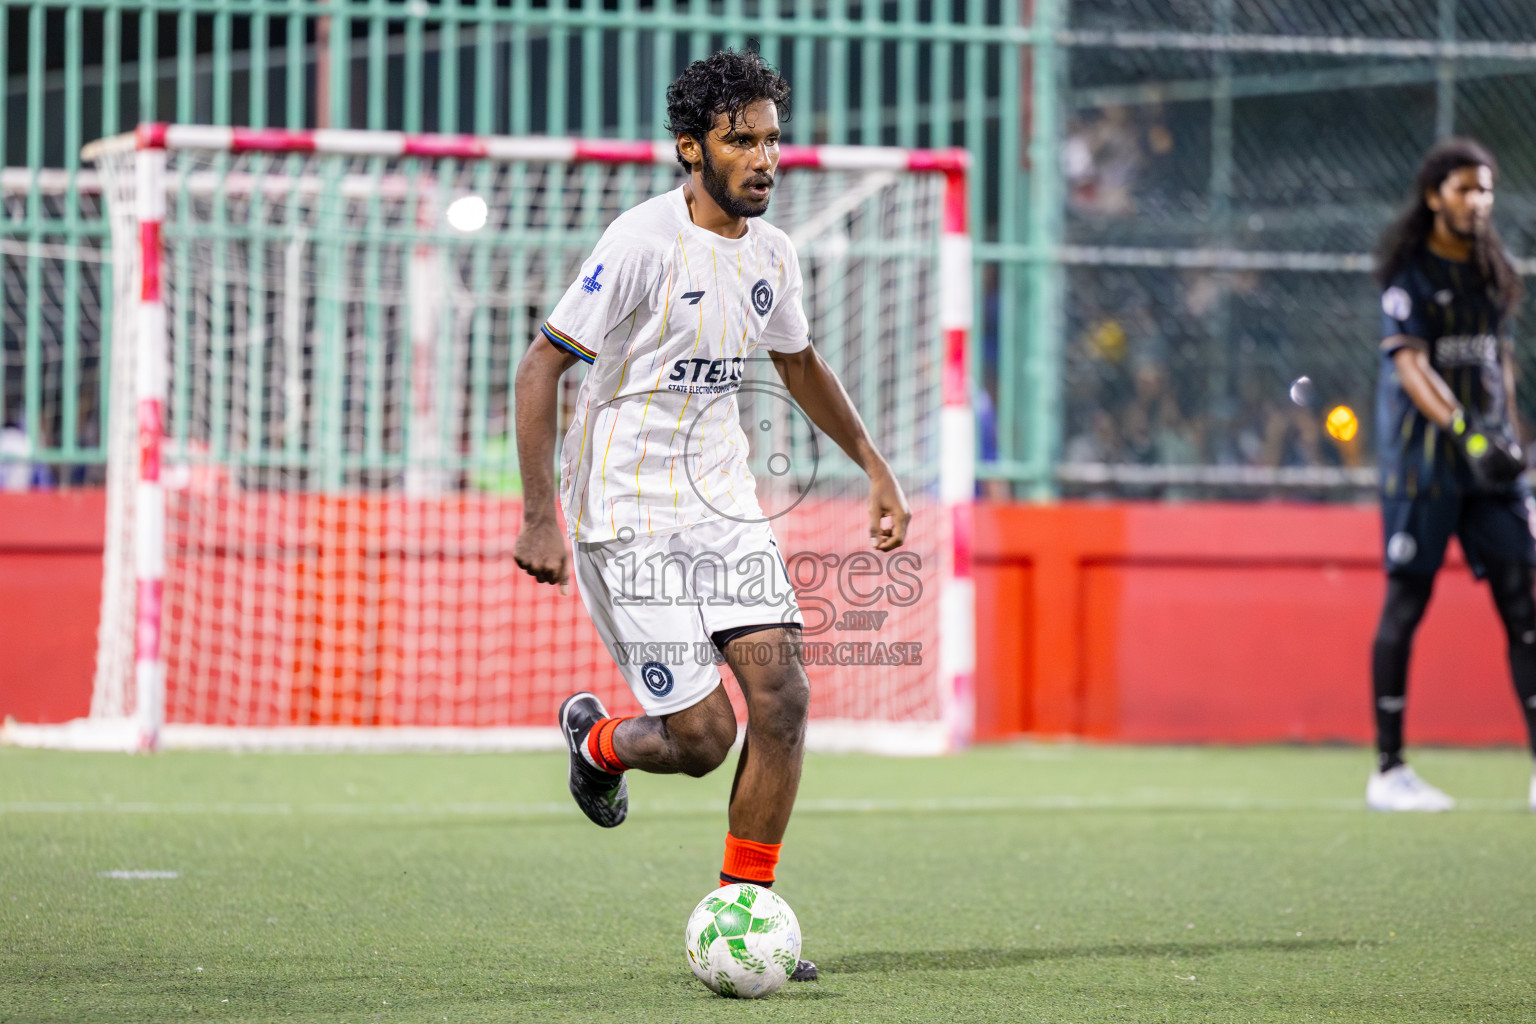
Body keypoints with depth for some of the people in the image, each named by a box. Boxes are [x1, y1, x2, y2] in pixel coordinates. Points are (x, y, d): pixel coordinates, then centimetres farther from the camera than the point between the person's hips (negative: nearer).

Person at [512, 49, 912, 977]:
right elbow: (541, 369, -14)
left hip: (725, 506, 6)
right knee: (702, 736, -10)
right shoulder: (643, 242, -16)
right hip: (631, 517, -6)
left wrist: (877, 468, 20)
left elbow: (800, 363, 25)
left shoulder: (770, 251, 5)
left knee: (783, 698, -9)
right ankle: (598, 742, 26)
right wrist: (541, 517, -19)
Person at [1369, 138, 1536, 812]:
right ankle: (1388, 771, 3)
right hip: (1421, 456, -6)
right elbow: (1409, 363, -17)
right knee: (1406, 600, -3)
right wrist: (1462, 430, -30)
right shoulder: (1408, 274, -6)